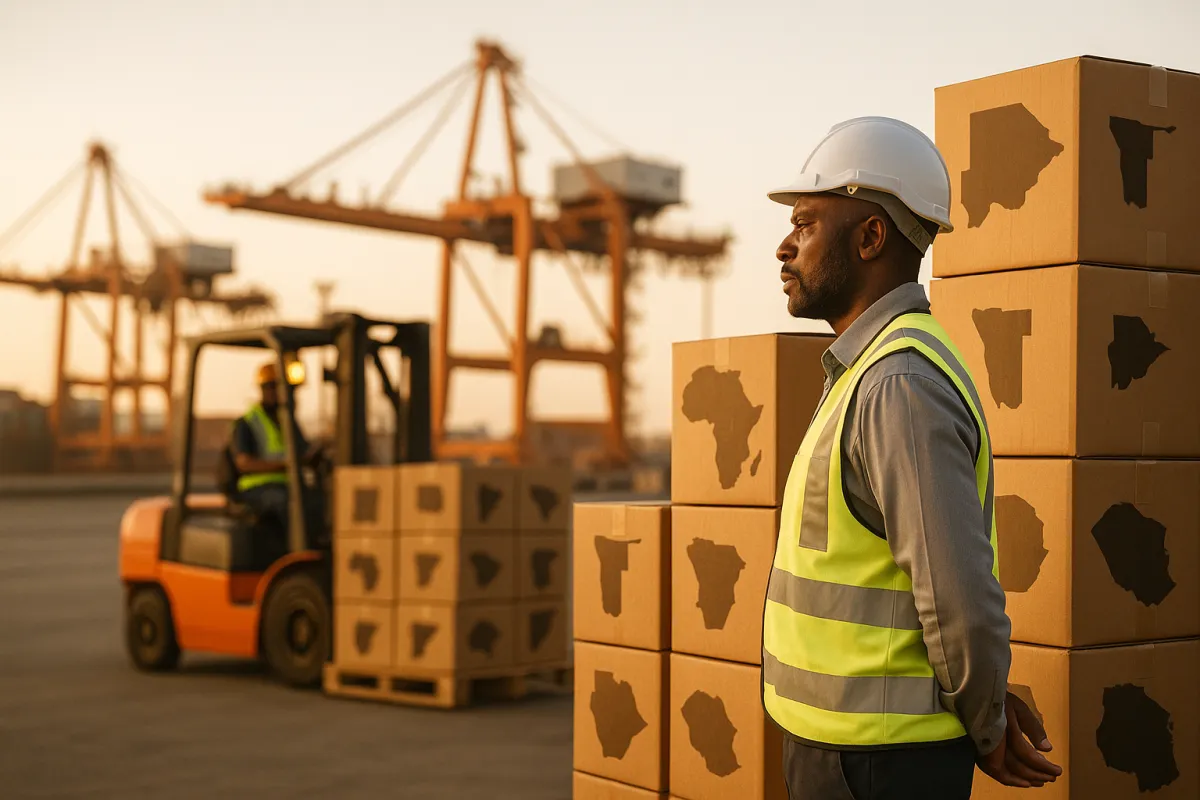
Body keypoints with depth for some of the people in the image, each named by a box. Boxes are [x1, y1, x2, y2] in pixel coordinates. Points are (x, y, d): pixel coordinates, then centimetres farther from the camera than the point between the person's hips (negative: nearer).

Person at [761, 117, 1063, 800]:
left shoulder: (902, 386, -21)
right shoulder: (877, 372, 12)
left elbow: (961, 598, -25)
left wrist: (986, 728, -9)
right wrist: (985, 704, 10)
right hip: (846, 745, 9)